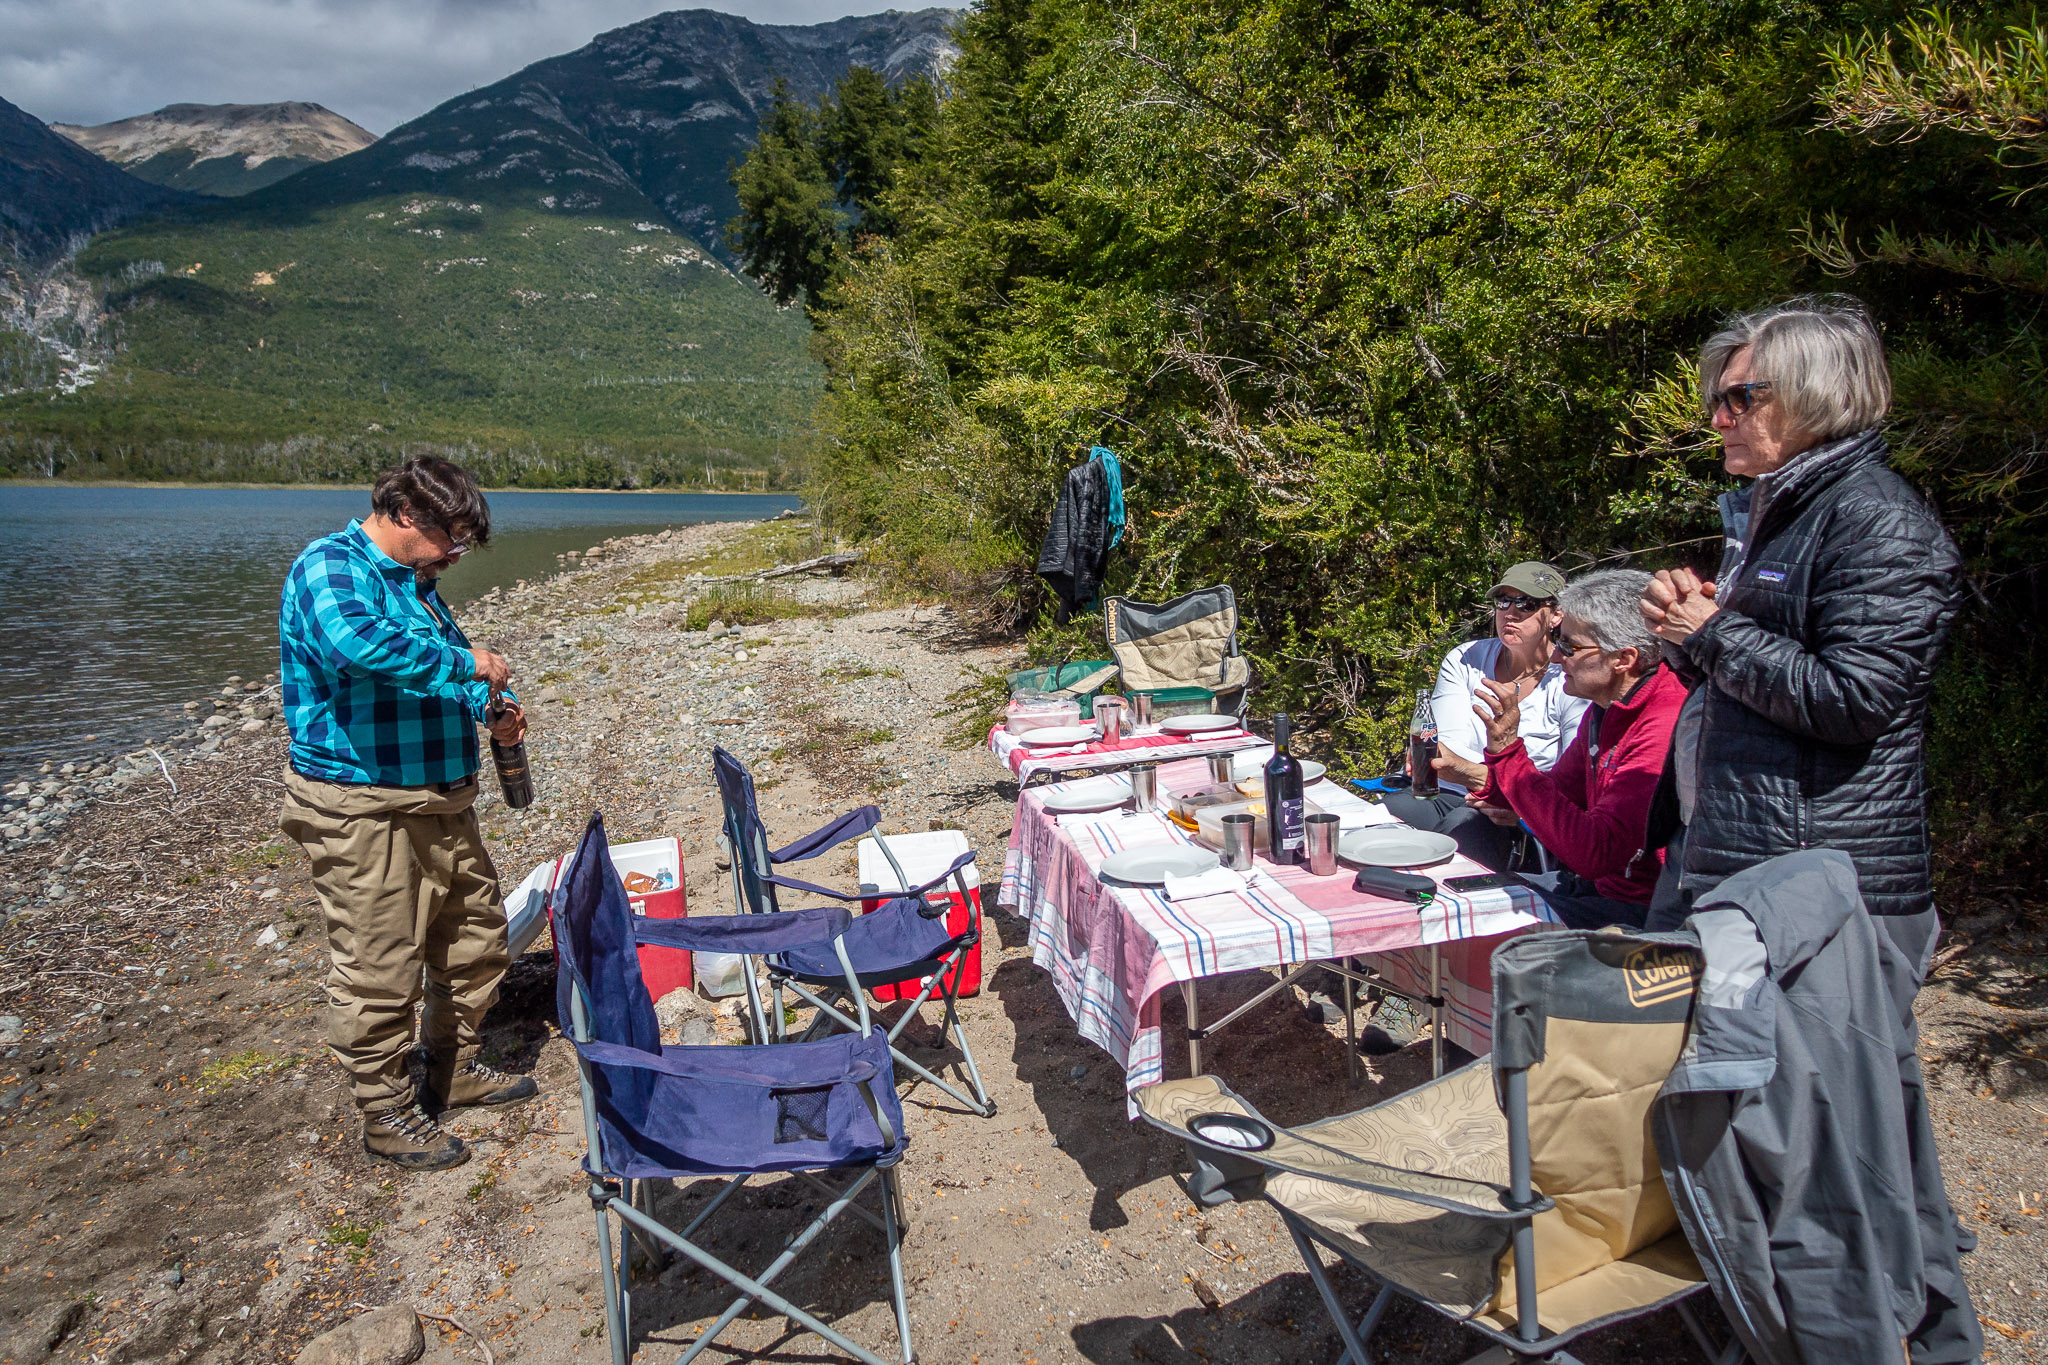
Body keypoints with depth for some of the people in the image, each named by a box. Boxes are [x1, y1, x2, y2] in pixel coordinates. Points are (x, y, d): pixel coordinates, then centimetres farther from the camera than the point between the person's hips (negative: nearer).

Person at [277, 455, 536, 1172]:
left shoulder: (414, 582, 14)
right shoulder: (331, 566, -15)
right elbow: (355, 643, -37)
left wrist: (492, 705, 9)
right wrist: (465, 663, -26)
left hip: (441, 801, 10)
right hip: (363, 809, -10)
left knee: (475, 930, 19)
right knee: (378, 966, 1)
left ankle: (456, 1066, 37)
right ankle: (387, 1111, 18)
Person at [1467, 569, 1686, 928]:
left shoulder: (1667, 729, -26)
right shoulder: (1605, 709, 5)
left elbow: (1594, 853, -32)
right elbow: (1560, 790, 20)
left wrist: (1509, 753, -30)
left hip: (1642, 911, -9)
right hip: (1593, 883, 9)